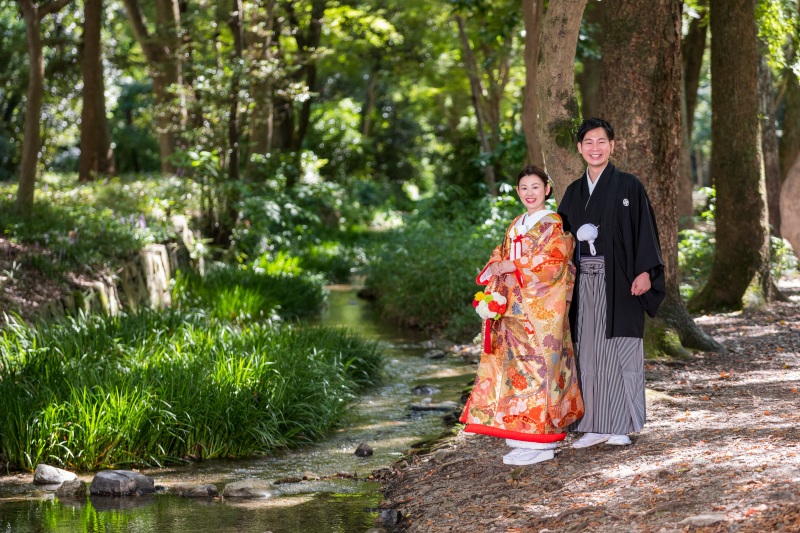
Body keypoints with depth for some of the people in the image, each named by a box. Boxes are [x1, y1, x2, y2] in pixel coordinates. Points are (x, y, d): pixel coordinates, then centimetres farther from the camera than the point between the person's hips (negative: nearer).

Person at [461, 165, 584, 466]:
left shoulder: (553, 224, -3)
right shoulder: (516, 226, 19)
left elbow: (555, 260, -15)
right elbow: (500, 257, 20)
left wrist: (515, 266, -14)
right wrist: (497, 267, -2)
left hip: (541, 308, -7)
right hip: (513, 308, 8)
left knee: (536, 365, -9)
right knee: (515, 365, 5)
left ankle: (540, 443, -6)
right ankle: (523, 436, 11)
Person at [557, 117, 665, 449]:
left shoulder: (628, 186, 1)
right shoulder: (573, 192, 14)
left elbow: (644, 229, -4)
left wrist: (645, 271, -14)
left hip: (618, 282, -4)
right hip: (585, 282, 4)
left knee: (619, 351, -3)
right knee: (588, 353, 3)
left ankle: (620, 425, 4)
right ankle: (595, 427, 8)